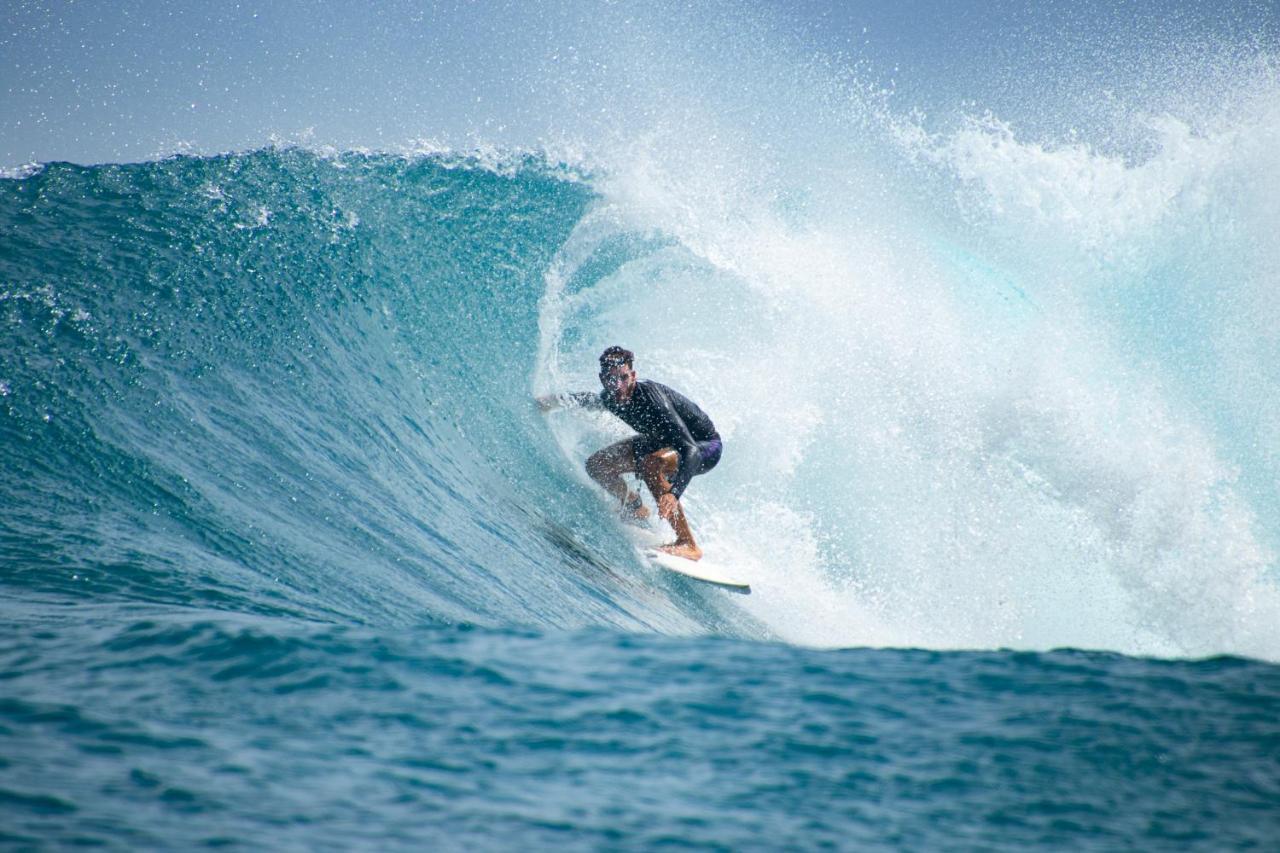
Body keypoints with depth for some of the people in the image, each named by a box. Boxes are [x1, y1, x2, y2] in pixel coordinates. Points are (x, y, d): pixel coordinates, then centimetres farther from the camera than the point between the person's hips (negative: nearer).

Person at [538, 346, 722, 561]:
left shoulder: (649, 396, -36)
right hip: (663, 440, 7)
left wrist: (672, 494, -56)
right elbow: (583, 398, 13)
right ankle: (636, 508, 25)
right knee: (597, 465, -3)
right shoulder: (610, 398, -15)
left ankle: (689, 545, -32)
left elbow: (690, 449, -44)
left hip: (705, 444, -7)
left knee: (650, 463, -36)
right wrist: (553, 400, -5)